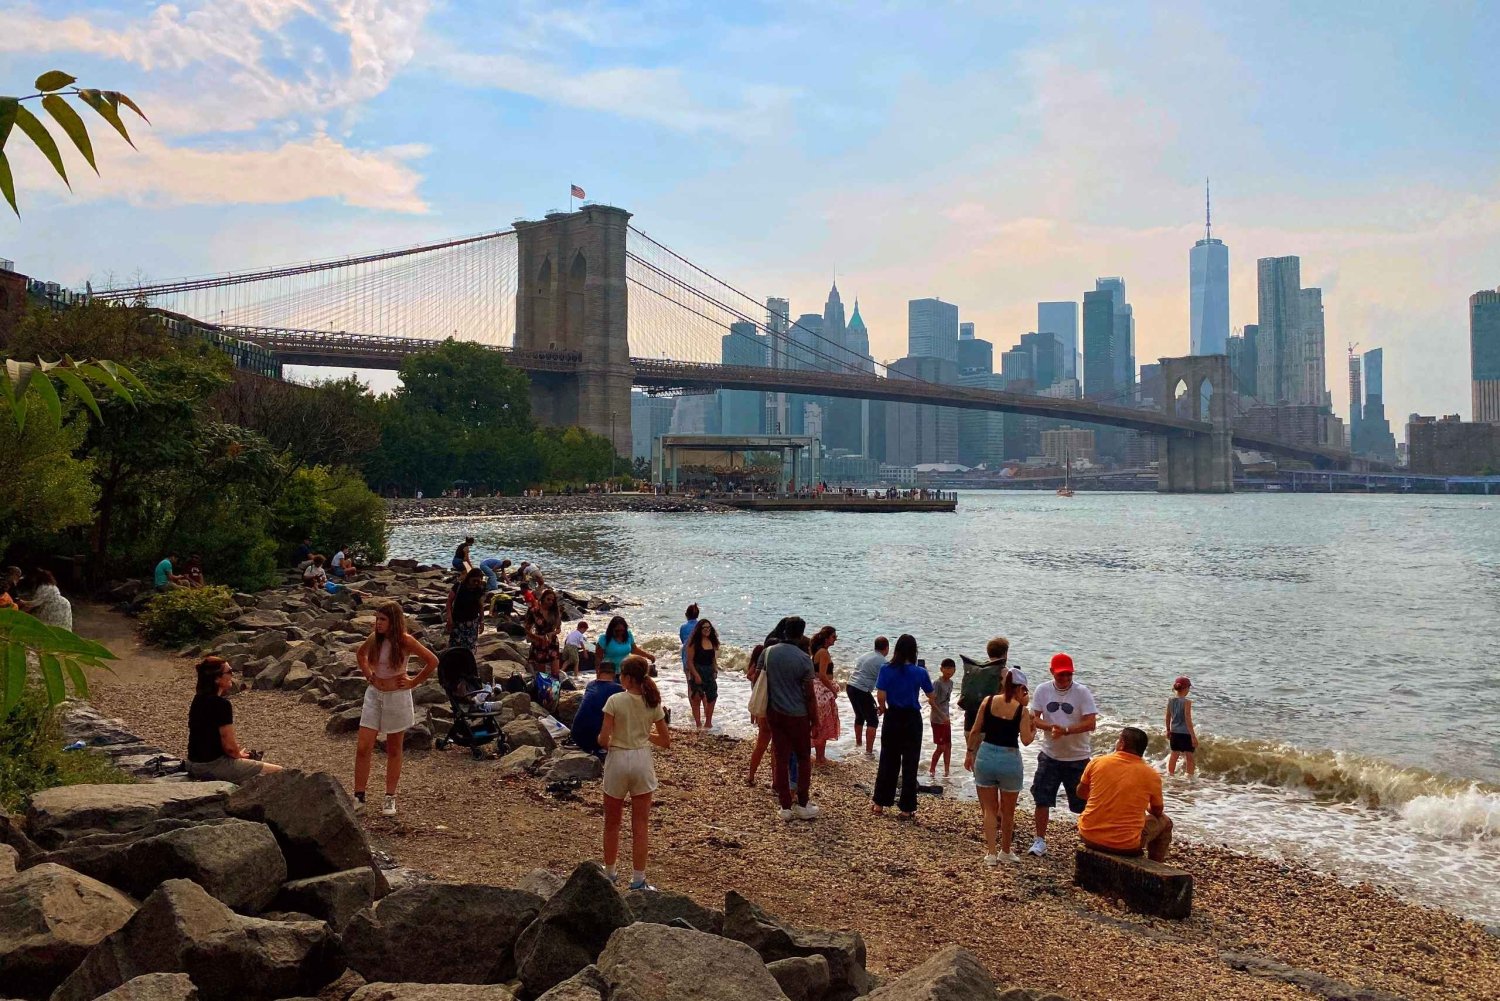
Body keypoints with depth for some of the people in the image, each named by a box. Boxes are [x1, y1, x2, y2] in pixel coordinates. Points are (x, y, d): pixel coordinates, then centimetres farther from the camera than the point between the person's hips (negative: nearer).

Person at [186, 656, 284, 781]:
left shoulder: (199, 699, 7)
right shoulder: (221, 704, -21)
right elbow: (230, 746, -18)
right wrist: (239, 754, 0)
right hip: (214, 765, -9)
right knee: (278, 771, -6)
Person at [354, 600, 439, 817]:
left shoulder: (405, 641, -15)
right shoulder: (374, 639, -2)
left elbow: (432, 661, -15)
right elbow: (360, 655, 20)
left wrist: (413, 682, -11)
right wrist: (368, 675, 8)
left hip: (397, 696, -4)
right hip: (374, 694, 4)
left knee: (393, 750, 9)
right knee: (362, 748, -2)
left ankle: (390, 798, 18)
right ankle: (358, 797, 8)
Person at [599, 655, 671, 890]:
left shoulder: (615, 701, -13)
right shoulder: (653, 703, -2)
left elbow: (603, 740, -15)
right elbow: (666, 741, 3)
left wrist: (604, 742, 7)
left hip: (618, 759, -2)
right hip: (642, 761, 2)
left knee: (612, 823, 16)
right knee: (641, 825, 8)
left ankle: (610, 873, 29)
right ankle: (638, 880, 10)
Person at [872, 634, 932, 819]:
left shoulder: (887, 670, -9)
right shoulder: (920, 672, -8)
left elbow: (880, 696, -14)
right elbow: (930, 694, 5)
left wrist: (883, 709, 6)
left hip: (893, 718, 1)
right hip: (912, 720, -1)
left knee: (888, 761, 14)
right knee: (910, 764, 6)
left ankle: (879, 804, 18)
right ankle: (907, 809, 9)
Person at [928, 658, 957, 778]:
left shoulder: (950, 682, 7)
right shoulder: (937, 683, -17)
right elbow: (931, 701, -21)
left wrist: (948, 716, 15)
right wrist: (943, 715, -23)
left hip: (946, 719, 8)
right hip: (937, 720, -8)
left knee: (948, 745, 9)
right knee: (940, 747, -3)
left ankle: (946, 771, 16)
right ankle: (932, 769, 14)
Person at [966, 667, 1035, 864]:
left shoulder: (988, 701, -1)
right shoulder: (1022, 710, -7)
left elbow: (974, 731, 2)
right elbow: (1026, 740, -9)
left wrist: (970, 754, 14)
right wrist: (1034, 730, 11)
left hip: (985, 757, 2)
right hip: (1009, 760, -2)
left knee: (989, 809, 13)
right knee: (1008, 810, 17)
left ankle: (991, 852, 6)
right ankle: (1005, 851, 30)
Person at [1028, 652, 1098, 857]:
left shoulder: (1082, 692, -10)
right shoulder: (1043, 690, -2)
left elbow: (1090, 724, -16)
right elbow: (1034, 718, -2)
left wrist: (1066, 730, -27)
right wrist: (1050, 727, -22)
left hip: (1077, 758, -2)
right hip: (1050, 756, 2)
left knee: (1084, 804, 6)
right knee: (1042, 799, 2)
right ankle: (1040, 841, 14)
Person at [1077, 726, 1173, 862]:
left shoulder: (1097, 762, -4)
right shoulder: (1151, 775, -7)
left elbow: (1081, 793, 13)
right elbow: (1157, 811, 9)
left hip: (1089, 837, 2)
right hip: (1126, 845, -2)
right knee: (1164, 822, 24)